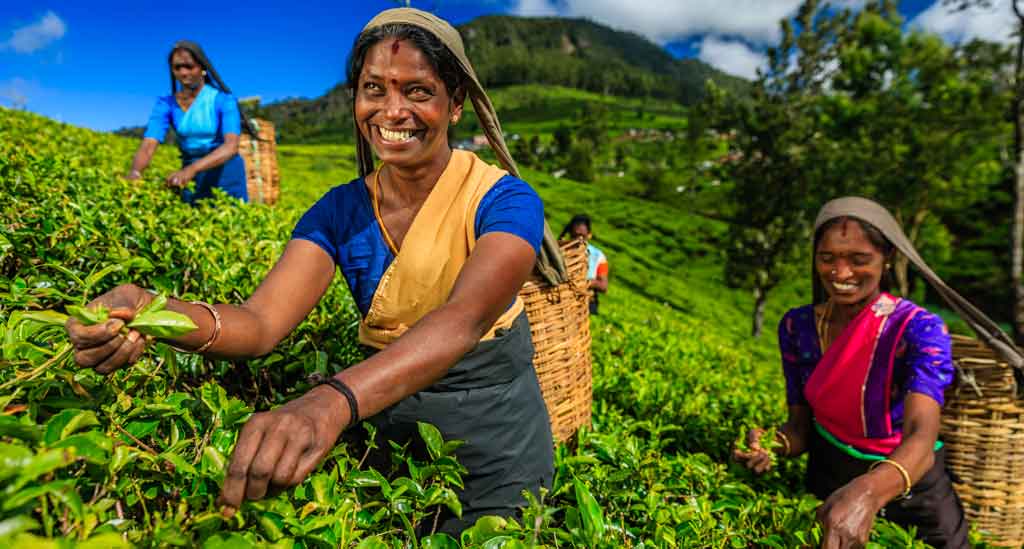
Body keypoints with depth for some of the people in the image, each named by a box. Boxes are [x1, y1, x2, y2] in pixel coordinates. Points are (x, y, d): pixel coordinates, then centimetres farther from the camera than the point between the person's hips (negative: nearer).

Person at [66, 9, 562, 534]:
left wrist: (333, 401, -52)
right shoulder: (340, 211, -4)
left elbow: (465, 316, -36)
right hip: (388, 411, 3)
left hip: (496, 417, -3)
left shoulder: (504, 200, -17)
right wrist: (148, 312, -38)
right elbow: (261, 321, -17)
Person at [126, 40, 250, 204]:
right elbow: (148, 146, -14)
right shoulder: (166, 104, -2)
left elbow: (232, 145, -25)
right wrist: (135, 172, -36)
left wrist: (192, 169, -39)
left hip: (226, 175, -2)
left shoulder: (223, 99, -10)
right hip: (192, 179, 3)